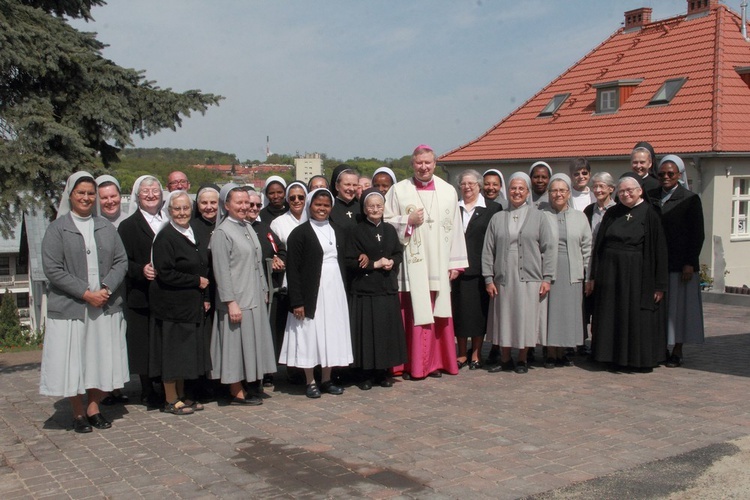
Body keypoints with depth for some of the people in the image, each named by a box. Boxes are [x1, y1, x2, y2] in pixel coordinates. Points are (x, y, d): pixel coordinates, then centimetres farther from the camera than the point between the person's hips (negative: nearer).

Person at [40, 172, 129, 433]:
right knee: (73, 360, 2)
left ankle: (93, 406, 24)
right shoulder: (57, 229, -1)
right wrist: (85, 293, -15)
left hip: (105, 306, 3)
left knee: (103, 359, 6)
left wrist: (106, 289, -11)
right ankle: (78, 412, 20)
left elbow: (121, 261, 5)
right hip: (70, 308, -3)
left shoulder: (106, 228, 10)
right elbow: (52, 269, -8)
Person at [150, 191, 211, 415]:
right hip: (172, 305, -8)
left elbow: (202, 268, 18)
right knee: (172, 351, 1)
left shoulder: (193, 234, 11)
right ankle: (171, 400, 12)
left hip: (192, 304, 8)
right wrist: (196, 281, -16)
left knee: (186, 352, 13)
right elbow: (165, 273, -20)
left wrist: (205, 297, 10)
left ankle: (181, 397, 23)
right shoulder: (165, 237, -14)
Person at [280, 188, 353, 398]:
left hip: (335, 291, 5)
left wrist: (344, 290, 7)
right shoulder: (300, 233, -5)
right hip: (312, 292, -5)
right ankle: (311, 382, 12)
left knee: (332, 334, 8)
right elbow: (292, 269, -9)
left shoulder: (338, 231, 12)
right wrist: (296, 301, -14)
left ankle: (326, 379, 20)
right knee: (310, 335, 0)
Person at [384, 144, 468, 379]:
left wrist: (456, 262, 5)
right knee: (410, 314, -3)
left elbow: (455, 228, 7)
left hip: (438, 264, 2)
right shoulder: (399, 190, 4)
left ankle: (436, 362, 15)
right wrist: (408, 221, -11)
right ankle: (410, 364, 5)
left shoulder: (448, 192, 8)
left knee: (437, 314, 4)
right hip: (410, 264, -2)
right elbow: (385, 222, 4)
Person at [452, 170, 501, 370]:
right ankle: (462, 354, 15)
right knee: (459, 310, 6)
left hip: (480, 269, -2)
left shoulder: (492, 208, 1)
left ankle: (476, 354, 14)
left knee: (478, 311, 4)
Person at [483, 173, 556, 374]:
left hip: (530, 279, -1)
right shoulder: (497, 218, 9)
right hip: (503, 279, 2)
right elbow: (488, 250, 6)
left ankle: (522, 360, 18)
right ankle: (505, 360, 19)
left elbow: (549, 249, 1)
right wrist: (488, 278, -1)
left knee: (526, 320, 3)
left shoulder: (539, 217, 5)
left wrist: (547, 278, -6)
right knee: (504, 320, 6)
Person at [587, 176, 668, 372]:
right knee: (614, 315, 7)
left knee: (639, 316, 1)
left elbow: (659, 250, -5)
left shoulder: (649, 215, -4)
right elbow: (599, 245, 9)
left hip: (638, 274, -4)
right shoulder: (612, 214, 7)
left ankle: (643, 359, 13)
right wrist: (593, 276, 5)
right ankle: (616, 357, 18)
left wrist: (659, 284, -9)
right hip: (611, 273, 4)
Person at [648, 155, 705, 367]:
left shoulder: (690, 199, -2)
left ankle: (677, 352, 10)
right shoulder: (652, 197, 8)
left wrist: (690, 263, -11)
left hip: (680, 263, -3)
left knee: (678, 307, 3)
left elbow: (697, 234, -4)